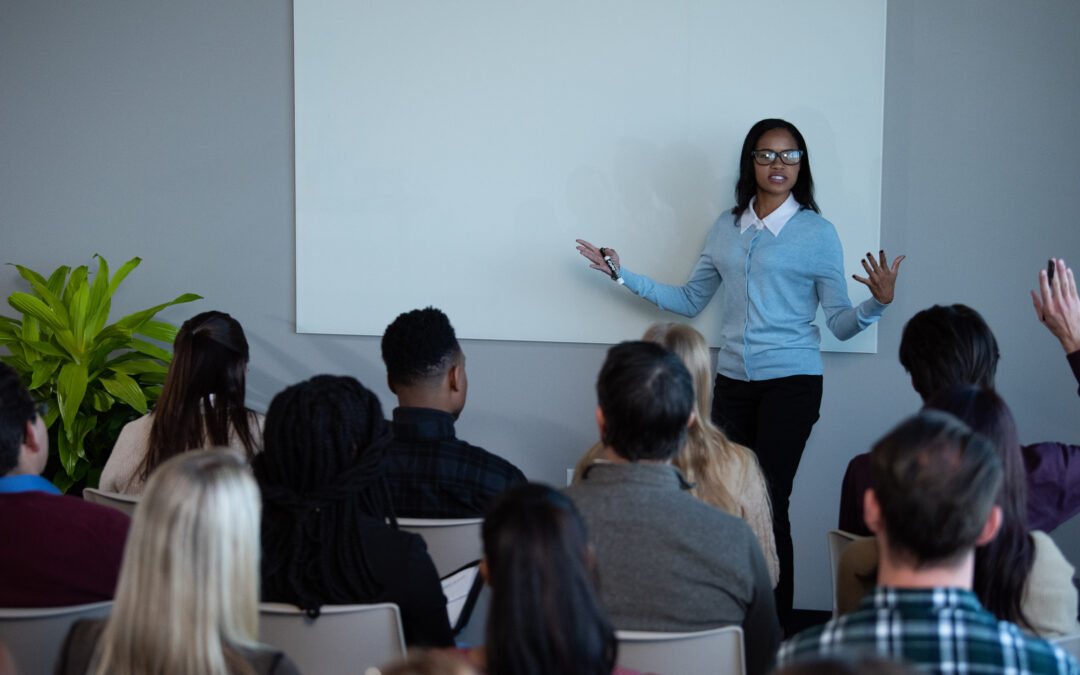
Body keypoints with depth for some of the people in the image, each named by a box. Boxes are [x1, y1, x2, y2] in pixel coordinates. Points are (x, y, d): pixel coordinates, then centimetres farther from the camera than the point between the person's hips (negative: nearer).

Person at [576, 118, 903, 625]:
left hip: (790, 382, -4)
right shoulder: (727, 228, 12)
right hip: (733, 382, 4)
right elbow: (690, 300, 22)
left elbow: (840, 324, 0)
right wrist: (624, 275, 18)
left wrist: (877, 302, -20)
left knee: (770, 503, -11)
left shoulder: (817, 233, 0)